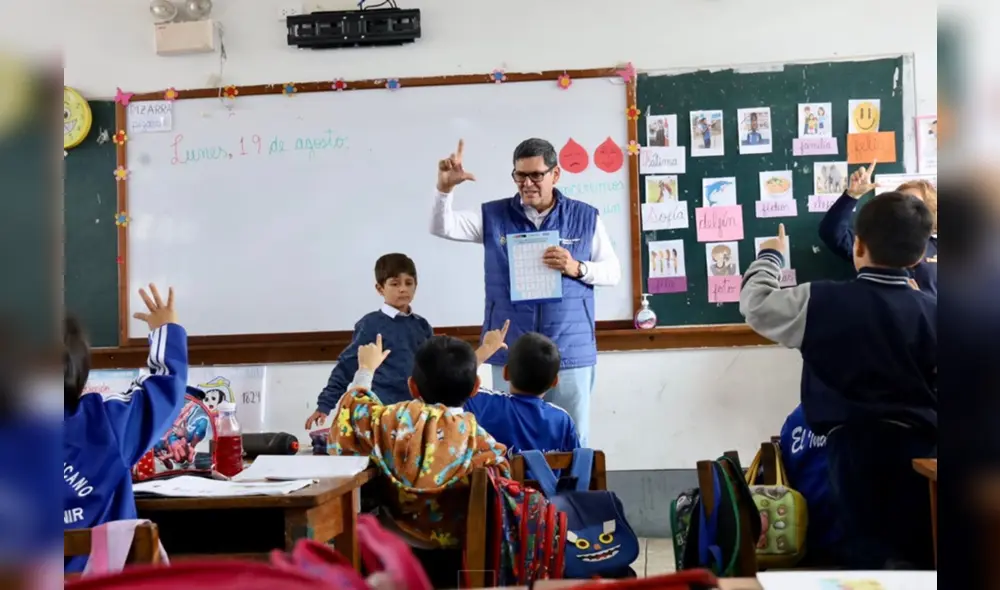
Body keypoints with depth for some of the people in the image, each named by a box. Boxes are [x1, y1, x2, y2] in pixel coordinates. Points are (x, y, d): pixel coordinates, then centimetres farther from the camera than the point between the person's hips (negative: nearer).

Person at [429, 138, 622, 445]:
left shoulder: (585, 217, 2)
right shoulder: (493, 216, 3)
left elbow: (613, 272, 3)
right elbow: (442, 227, -5)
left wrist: (576, 268, -16)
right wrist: (445, 188, -23)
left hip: (571, 352, 0)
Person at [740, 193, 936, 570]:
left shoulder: (822, 301, -9)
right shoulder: (931, 311, -1)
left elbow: (755, 304, 4)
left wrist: (770, 255, 20)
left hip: (855, 442, -2)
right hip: (919, 443, 2)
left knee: (870, 551, 6)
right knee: (921, 554, 12)